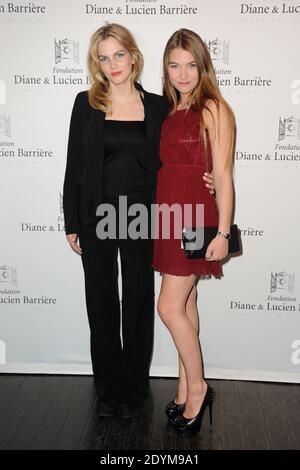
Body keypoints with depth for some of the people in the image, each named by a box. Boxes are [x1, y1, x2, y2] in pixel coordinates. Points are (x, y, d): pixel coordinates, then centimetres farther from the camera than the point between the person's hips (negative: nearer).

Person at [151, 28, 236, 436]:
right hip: (168, 215, 7)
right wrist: (161, 214, 7)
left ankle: (197, 387, 15)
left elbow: (223, 176, -11)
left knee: (170, 308, -6)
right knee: (185, 305, 12)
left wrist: (223, 233, -14)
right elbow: (163, 165, 12)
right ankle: (187, 391, 24)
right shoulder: (168, 110, 12)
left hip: (196, 218, -7)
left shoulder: (214, 110, -8)